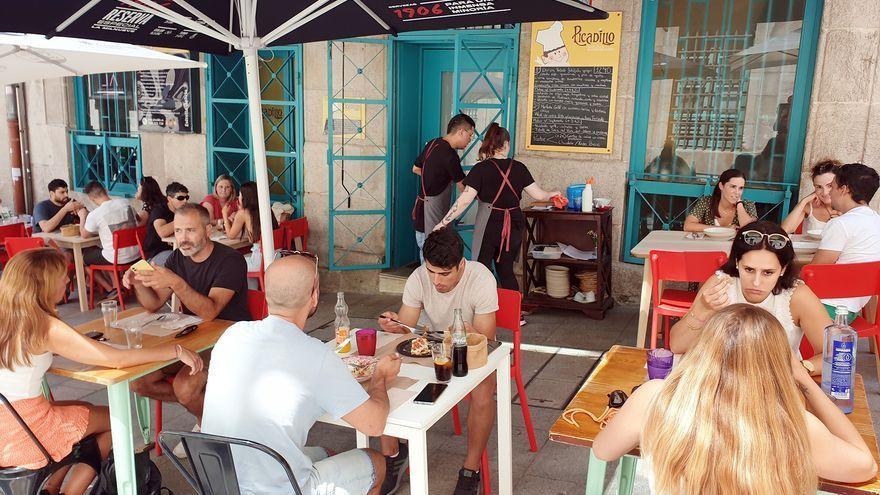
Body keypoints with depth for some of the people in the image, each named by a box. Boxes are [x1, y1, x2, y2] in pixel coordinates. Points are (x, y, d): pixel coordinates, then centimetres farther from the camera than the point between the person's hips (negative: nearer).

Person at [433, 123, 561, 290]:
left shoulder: (481, 169, -10)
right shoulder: (519, 167, 0)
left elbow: (464, 201, -15)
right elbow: (539, 195, 5)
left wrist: (443, 223, -10)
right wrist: (553, 194, 27)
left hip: (488, 226, -4)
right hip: (514, 226, 4)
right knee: (506, 271, 17)